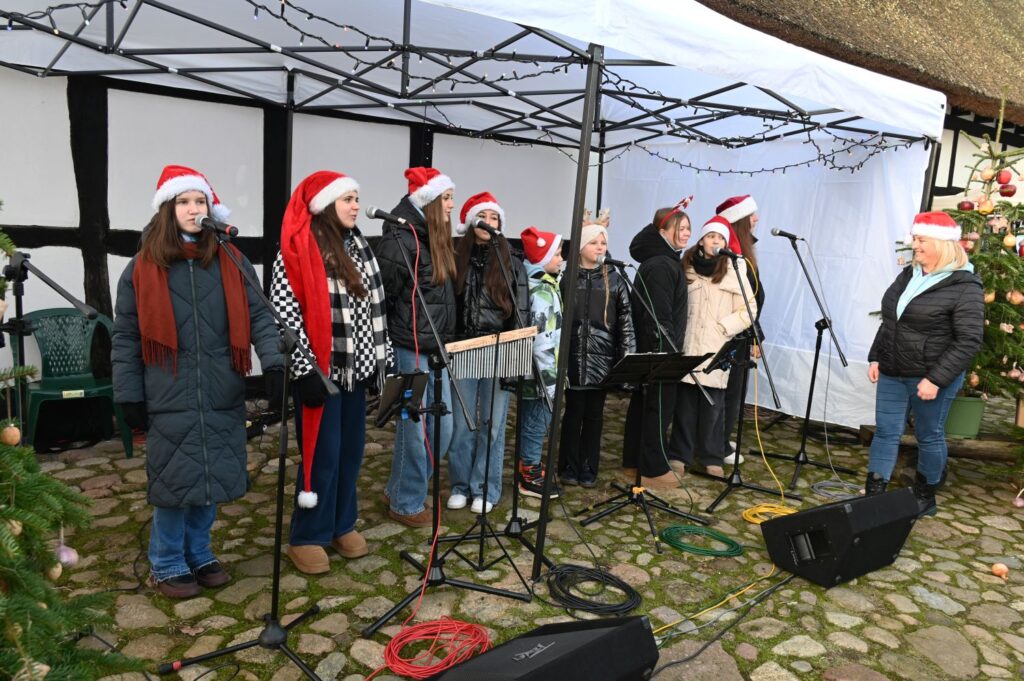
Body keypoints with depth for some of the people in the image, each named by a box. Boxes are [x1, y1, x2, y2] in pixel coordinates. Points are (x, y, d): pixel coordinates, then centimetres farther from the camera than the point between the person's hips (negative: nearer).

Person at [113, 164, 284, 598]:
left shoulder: (231, 262, 4)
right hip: (170, 399, -2)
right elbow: (126, 338, 3)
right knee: (174, 482, 5)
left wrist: (273, 360, -17)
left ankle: (198, 554, 33)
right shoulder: (143, 267, 0)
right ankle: (167, 565, 25)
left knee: (213, 480, 12)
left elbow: (257, 316, 0)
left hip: (222, 397, 2)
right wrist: (130, 396, -1)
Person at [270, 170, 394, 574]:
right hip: (320, 369, -6)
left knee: (351, 449, 13)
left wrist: (381, 360, 10)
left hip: (355, 367, 6)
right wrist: (305, 369, -17)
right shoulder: (297, 249, -10)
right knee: (323, 454, 0)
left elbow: (375, 308, 13)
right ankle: (307, 537, 17)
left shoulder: (358, 247, 10)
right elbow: (284, 313, -14)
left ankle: (342, 525, 29)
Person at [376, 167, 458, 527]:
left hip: (436, 349, 9)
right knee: (416, 427, 3)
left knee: (442, 424, 15)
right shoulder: (400, 240, -16)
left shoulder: (436, 240, 12)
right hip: (410, 350, -9)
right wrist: (392, 343, -11)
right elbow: (380, 296, -16)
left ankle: (401, 489, 33)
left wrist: (444, 340, 16)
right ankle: (406, 503, 22)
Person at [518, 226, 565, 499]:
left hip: (538, 372, 10)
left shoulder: (543, 285, 12)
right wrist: (550, 380, -22)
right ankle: (529, 476, 15)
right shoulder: (542, 292, -20)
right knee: (537, 422, 2)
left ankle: (530, 467, 32)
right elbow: (542, 342, -24)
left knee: (533, 422, 19)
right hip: (540, 373, -10)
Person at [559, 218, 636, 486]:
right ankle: (569, 467, 18)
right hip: (574, 356, -2)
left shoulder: (614, 279, 6)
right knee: (574, 412, 4)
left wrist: (628, 356, -1)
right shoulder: (567, 277, 0)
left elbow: (625, 321, 5)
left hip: (602, 357, 2)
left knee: (594, 413, 8)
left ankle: (588, 469, 19)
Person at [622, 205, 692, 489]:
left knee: (643, 403, 15)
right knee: (659, 406, -1)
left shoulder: (664, 260, 14)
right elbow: (659, 315, -23)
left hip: (651, 348, 10)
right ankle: (653, 469, 8)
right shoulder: (660, 266, -18)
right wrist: (666, 351, -22)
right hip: (658, 348, -10)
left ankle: (635, 461, 26)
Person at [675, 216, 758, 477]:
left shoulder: (733, 270, 1)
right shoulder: (687, 267, 7)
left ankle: (712, 457, 13)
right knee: (686, 402, 5)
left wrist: (723, 327, -9)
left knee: (713, 404, 1)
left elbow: (749, 309, 0)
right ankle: (682, 453, 16)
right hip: (689, 344, 2)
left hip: (717, 347, -1)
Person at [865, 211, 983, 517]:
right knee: (886, 433, 8)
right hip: (892, 374, 6)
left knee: (929, 437, 9)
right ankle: (873, 495, 14)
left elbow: (969, 340, -17)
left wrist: (936, 379, -21)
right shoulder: (908, 274, 8)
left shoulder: (965, 287, -13)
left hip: (930, 378, -6)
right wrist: (875, 357, 11)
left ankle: (925, 497, 27)